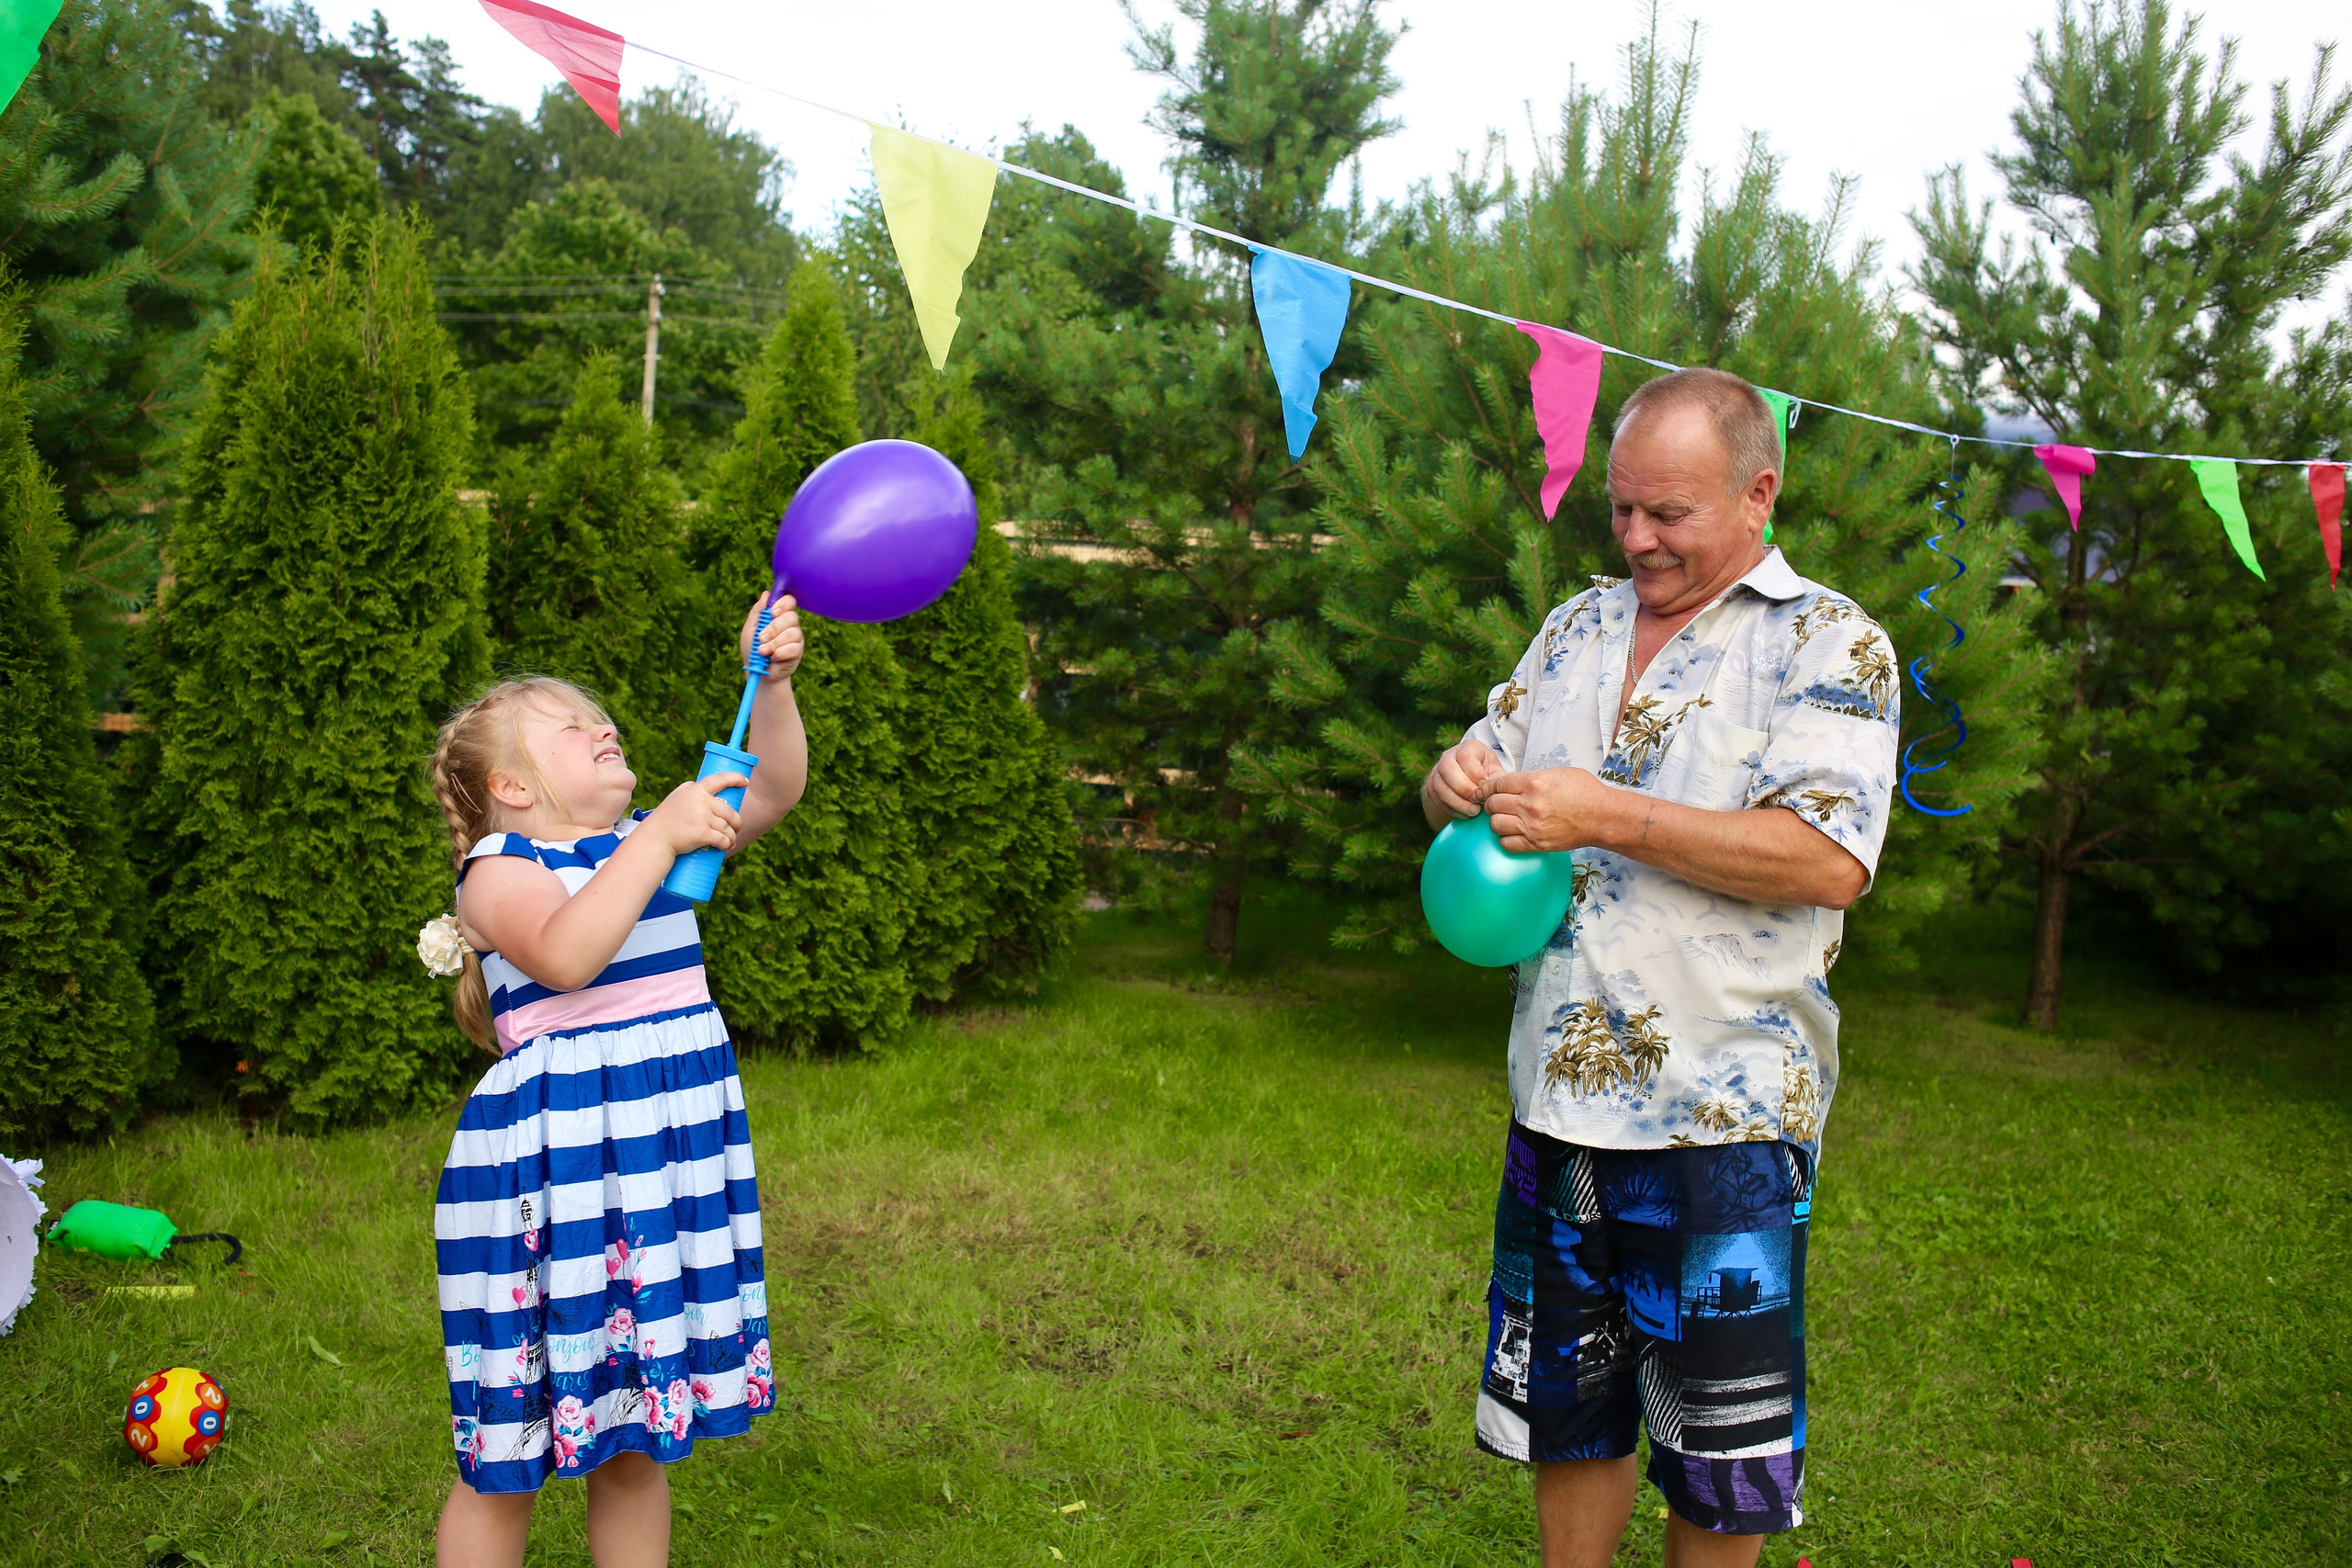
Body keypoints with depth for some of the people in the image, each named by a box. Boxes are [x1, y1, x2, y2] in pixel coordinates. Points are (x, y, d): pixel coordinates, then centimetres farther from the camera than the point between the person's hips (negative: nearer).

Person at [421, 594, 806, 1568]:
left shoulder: (641, 843, 13)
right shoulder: (501, 866, -6)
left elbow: (774, 792, 6)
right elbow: (564, 955, -27)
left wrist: (769, 682, -7)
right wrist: (661, 838, -27)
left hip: (671, 1159, 6)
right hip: (551, 1164, -6)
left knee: (638, 1443, 16)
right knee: (507, 1463, 4)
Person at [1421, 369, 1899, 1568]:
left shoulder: (1826, 642, -5)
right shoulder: (1578, 628, 13)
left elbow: (1830, 859, -18)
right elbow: (1480, 772, 20)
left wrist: (1607, 816, -21)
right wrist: (1459, 782, -5)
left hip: (1724, 1112, -5)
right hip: (1557, 1095, 5)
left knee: (1721, 1459, 8)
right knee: (1566, 1404, 17)